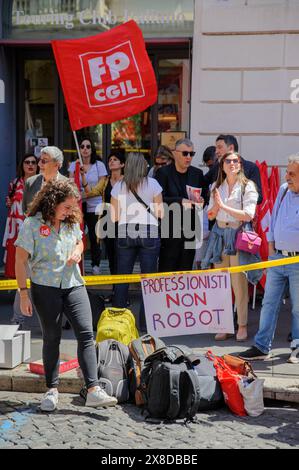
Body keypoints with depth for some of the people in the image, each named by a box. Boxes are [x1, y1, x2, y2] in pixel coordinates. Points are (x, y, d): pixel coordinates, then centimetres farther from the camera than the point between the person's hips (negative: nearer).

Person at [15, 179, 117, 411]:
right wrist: (23, 293, -10)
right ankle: (52, 390, 18)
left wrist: (77, 252, 2)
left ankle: (93, 390, -10)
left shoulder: (72, 222, 8)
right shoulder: (32, 224, -8)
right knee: (52, 338, 5)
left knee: (86, 333, -8)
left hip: (73, 285, 4)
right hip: (45, 287, -4)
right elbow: (21, 260, -7)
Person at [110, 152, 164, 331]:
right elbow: (160, 213, -1)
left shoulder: (119, 186, 4)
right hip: (148, 232, -2)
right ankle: (145, 322, 2)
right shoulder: (152, 184, -1)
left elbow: (114, 216, 6)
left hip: (125, 233, 2)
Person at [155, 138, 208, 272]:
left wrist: (201, 201, -4)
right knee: (167, 269, -3)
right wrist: (180, 201, -22)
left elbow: (205, 196, 19)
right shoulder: (163, 173, -1)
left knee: (186, 269, 6)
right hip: (169, 230, -4)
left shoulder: (197, 174, 13)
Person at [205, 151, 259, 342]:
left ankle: (242, 326, 8)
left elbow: (248, 215, -12)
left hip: (238, 235, -4)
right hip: (220, 234, 5)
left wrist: (224, 206, -13)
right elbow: (210, 215, 13)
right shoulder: (216, 187, 13)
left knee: (240, 283, -3)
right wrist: (216, 205, -7)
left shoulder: (248, 186, -2)